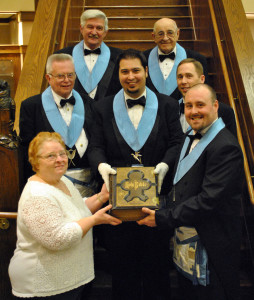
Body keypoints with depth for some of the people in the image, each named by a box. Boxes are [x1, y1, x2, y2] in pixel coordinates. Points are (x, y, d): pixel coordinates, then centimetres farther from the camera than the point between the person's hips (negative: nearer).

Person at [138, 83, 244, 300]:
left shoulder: (225, 147, -21)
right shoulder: (191, 138, 10)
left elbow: (209, 199, -26)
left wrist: (162, 218, -20)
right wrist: (163, 210, 0)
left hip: (210, 248, -8)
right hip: (186, 243, 9)